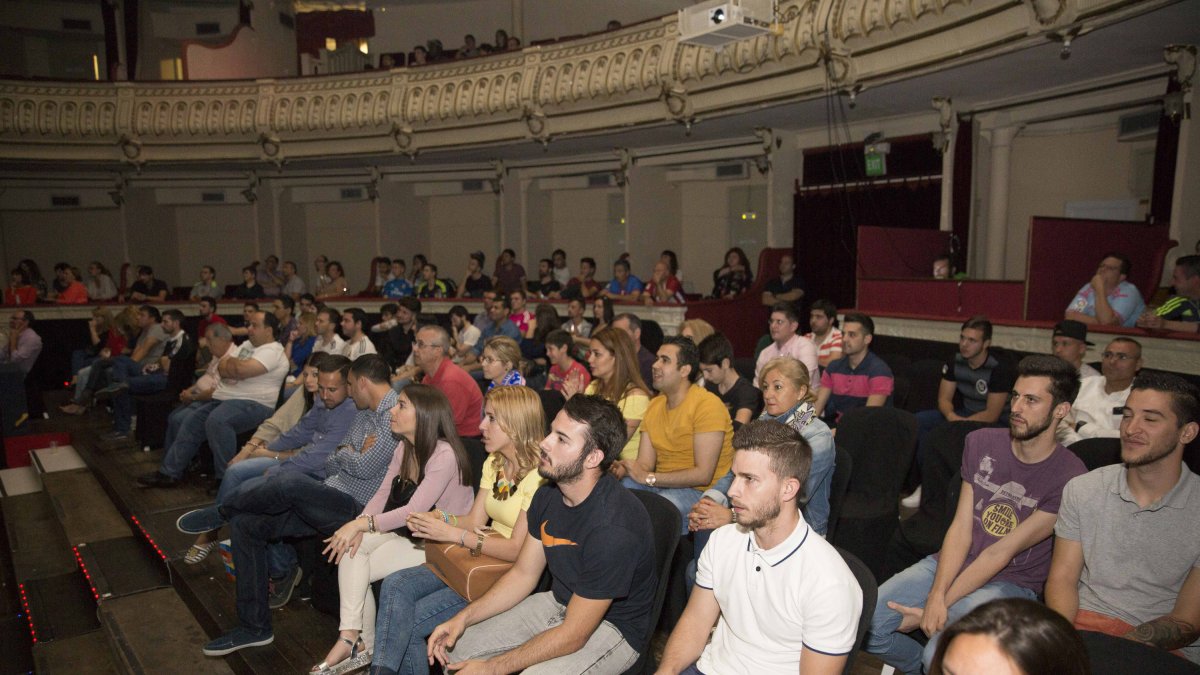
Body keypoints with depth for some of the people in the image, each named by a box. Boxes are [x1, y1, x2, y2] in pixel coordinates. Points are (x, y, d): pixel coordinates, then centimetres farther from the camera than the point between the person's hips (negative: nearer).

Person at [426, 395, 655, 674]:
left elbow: (573, 636, -26)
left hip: (612, 627, -7)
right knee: (453, 649, 3)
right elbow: (523, 574, 6)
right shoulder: (549, 495, -6)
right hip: (557, 603, 7)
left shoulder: (614, 527, -32)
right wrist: (464, 617, -6)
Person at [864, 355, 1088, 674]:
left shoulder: (1069, 477, -13)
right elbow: (961, 527, -3)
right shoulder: (981, 442, 2)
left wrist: (937, 607, -17)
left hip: (1008, 583, -4)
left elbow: (1001, 552, -15)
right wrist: (936, 595, -18)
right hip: (950, 565, 5)